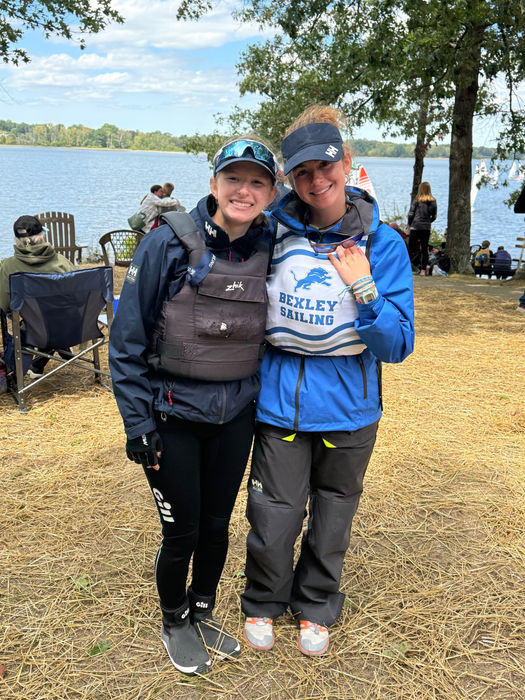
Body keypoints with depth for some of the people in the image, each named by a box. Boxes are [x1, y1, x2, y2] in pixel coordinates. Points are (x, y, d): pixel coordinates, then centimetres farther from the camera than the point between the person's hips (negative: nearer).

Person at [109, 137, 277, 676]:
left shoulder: (268, 253, -1)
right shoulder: (170, 244, -13)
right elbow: (127, 337, -11)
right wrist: (137, 422, -12)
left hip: (235, 417, 4)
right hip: (172, 417, -3)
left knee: (217, 524, 16)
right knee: (181, 531, 7)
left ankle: (203, 614, 41)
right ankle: (174, 623, 36)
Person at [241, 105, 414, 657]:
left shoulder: (382, 243, -9)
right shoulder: (272, 231, -7)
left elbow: (397, 347, -12)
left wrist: (363, 287, -23)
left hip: (348, 408, 0)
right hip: (280, 401, 0)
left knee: (332, 518, 19)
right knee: (272, 522, 10)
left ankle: (315, 608, 46)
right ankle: (263, 602, 41)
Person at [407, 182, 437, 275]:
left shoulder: (417, 200, -6)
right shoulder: (433, 201, 4)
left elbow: (410, 214, -5)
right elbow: (434, 216, 8)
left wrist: (410, 224, 8)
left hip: (416, 226, -4)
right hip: (427, 228, 4)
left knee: (411, 247, 0)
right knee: (425, 249, 10)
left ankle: (418, 266, -17)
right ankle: (423, 270, 8)